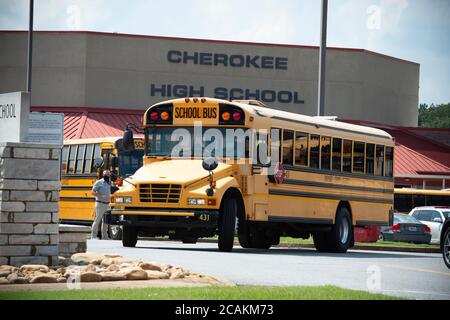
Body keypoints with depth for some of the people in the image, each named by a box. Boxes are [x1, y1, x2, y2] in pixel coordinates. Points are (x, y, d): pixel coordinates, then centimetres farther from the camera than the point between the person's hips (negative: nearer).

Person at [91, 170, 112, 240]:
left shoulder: (109, 183, 14)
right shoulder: (99, 183, -6)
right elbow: (93, 192, -9)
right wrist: (101, 196, -19)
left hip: (107, 204, 7)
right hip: (100, 203, -7)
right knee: (97, 220, -7)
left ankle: (104, 236, 11)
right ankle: (94, 236, -3)